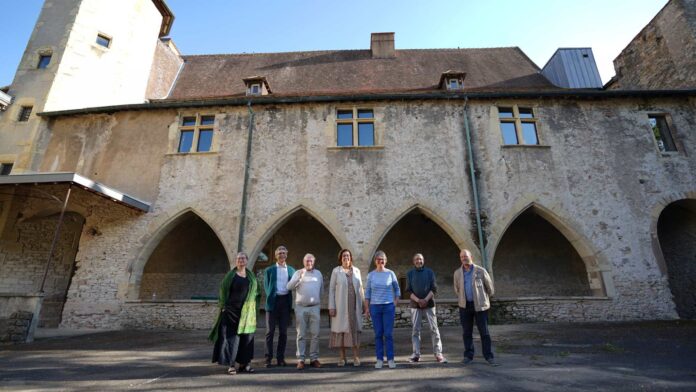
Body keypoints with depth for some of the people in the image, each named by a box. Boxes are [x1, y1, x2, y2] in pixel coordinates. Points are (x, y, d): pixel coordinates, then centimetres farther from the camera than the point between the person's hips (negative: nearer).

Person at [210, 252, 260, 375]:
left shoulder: (251, 275, 9)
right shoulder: (230, 275, -2)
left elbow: (256, 291, 17)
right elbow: (223, 290, -2)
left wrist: (253, 303, 7)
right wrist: (223, 306, -8)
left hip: (247, 311, 4)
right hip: (232, 310, -4)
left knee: (246, 336, 8)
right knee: (231, 337, 0)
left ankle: (244, 363, 20)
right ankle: (230, 364, 9)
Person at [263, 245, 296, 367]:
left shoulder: (291, 270, 10)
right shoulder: (269, 270, 5)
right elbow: (266, 286, 7)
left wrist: (291, 301, 3)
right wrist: (270, 297, -1)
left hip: (285, 301, 2)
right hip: (273, 301, -2)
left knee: (283, 331, 7)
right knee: (270, 331, 2)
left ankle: (280, 358, 17)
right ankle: (268, 358, 11)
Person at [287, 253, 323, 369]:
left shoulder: (318, 273, 10)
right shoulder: (298, 273, 2)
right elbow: (289, 287, -11)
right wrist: (300, 277, -22)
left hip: (315, 307, 2)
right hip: (301, 307, -2)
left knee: (315, 334, 3)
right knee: (301, 335, 2)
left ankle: (314, 358, 12)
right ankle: (300, 359, 9)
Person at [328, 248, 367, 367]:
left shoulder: (356, 271, 8)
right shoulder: (336, 271, 0)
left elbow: (360, 288, 11)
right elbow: (331, 289, -1)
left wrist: (363, 304, 8)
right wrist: (331, 306, -7)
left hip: (354, 305, 2)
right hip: (341, 305, -2)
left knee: (355, 329, 2)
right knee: (341, 329, 3)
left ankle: (356, 357, 10)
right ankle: (342, 357, 15)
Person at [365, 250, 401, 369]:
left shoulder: (390, 273, 1)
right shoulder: (371, 275, 2)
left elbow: (397, 290, 11)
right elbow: (367, 293, 7)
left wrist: (395, 303, 4)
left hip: (388, 307, -1)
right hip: (375, 307, 1)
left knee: (389, 334, -1)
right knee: (378, 334, 5)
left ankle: (390, 359, 10)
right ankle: (379, 359, 15)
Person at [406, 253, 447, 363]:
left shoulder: (430, 272, 5)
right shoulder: (410, 273, 5)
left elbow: (434, 288, -1)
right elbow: (409, 290, 0)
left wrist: (426, 299, -14)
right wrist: (418, 300, -15)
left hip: (429, 303, 0)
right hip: (415, 304, 1)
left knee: (434, 328, -1)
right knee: (415, 330, 2)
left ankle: (438, 353, 6)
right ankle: (416, 354, 10)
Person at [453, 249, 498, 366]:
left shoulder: (481, 271, -5)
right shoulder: (457, 273, 3)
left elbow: (490, 287, 6)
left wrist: (485, 298, 16)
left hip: (480, 305, -2)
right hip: (464, 306, 3)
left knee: (484, 332, 2)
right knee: (467, 332, 8)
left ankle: (489, 357, 13)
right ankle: (468, 356, 19)